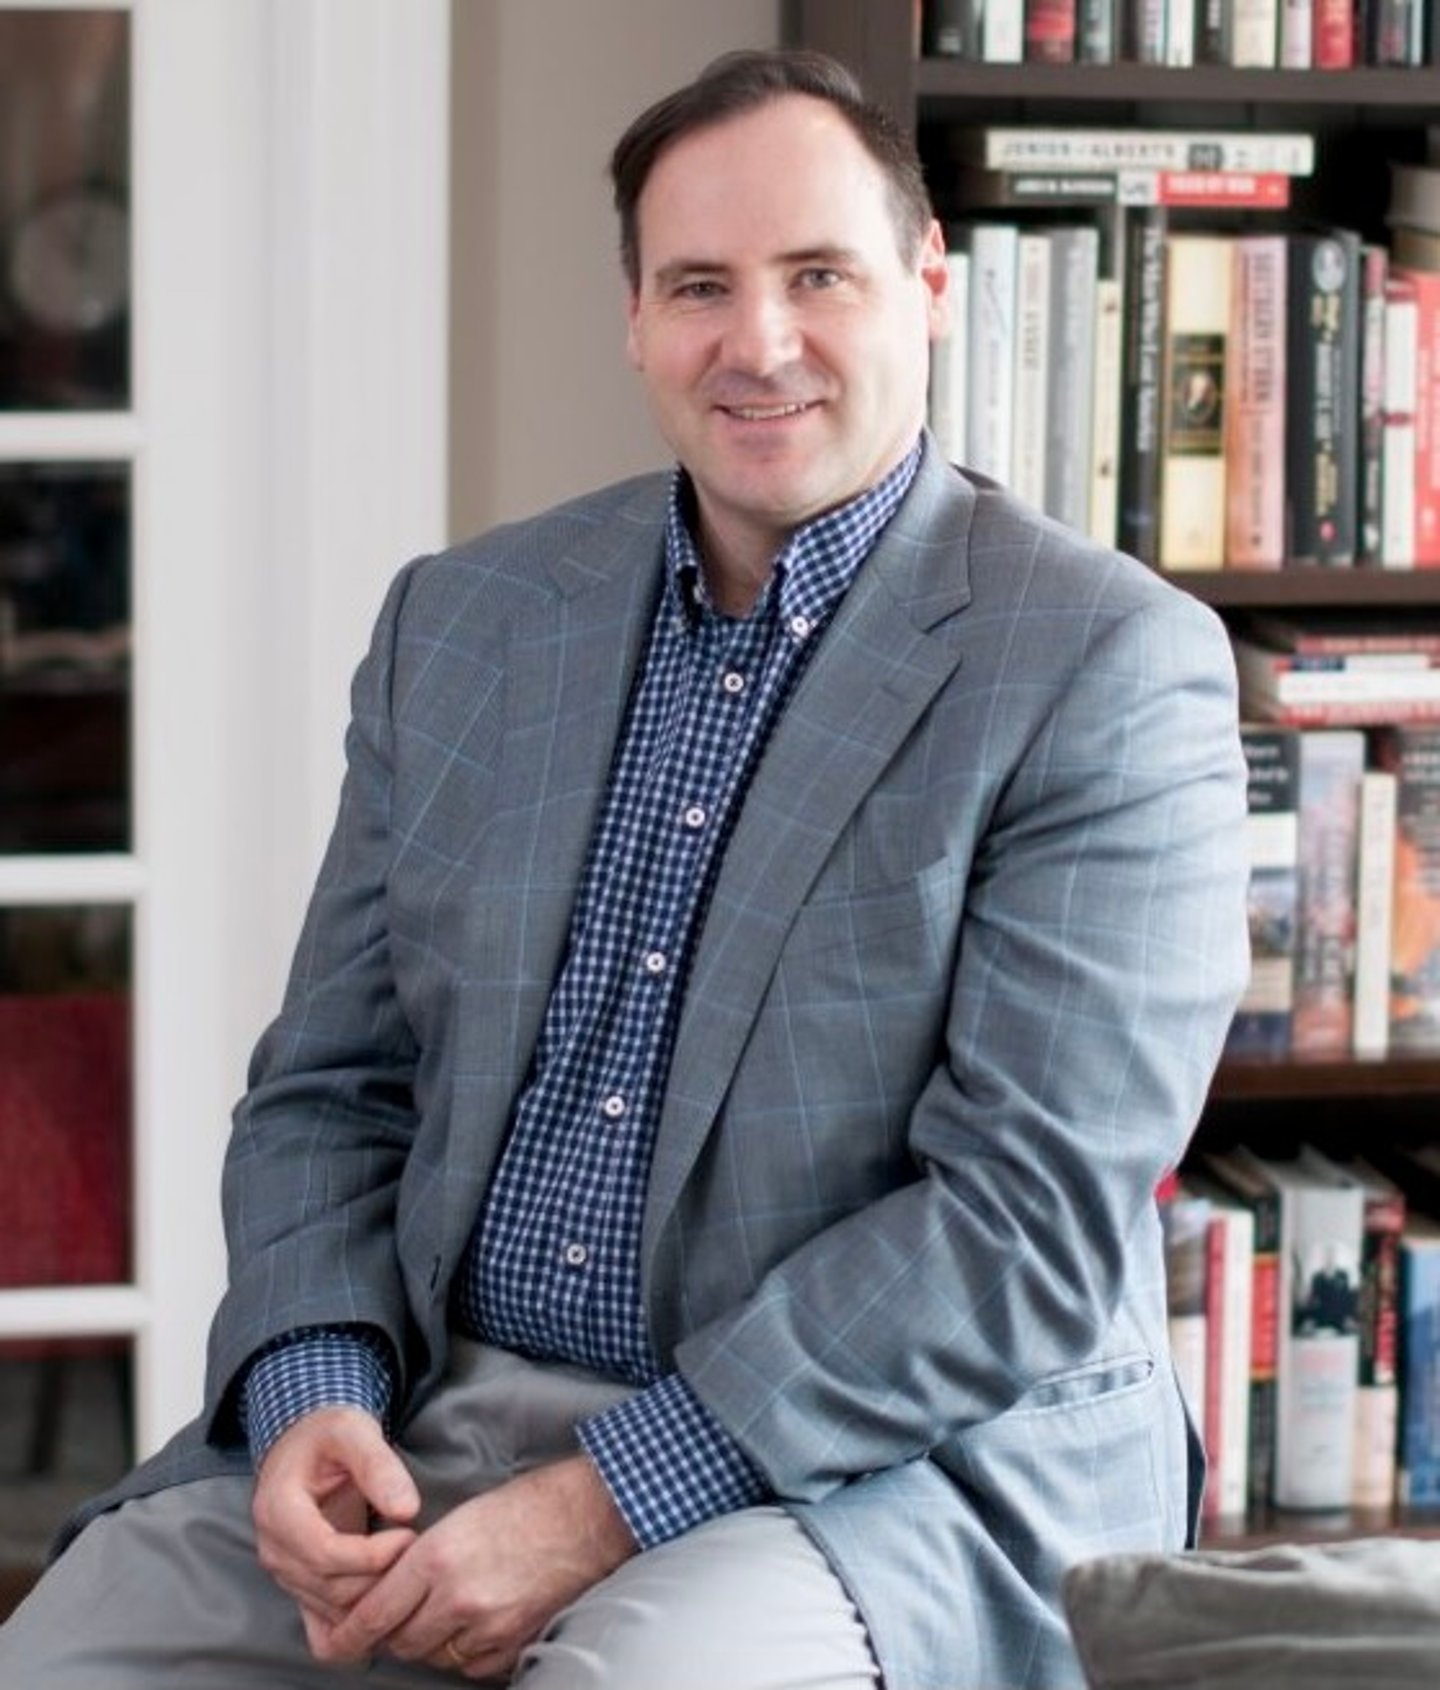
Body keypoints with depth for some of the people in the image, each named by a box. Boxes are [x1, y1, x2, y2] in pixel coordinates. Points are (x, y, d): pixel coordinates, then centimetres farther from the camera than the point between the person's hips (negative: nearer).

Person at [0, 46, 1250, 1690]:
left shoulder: (1111, 668, -7)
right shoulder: (458, 621, 11)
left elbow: (1035, 1219, -14)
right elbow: (330, 1088, 13)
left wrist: (601, 1507, -19)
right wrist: (314, 1395, -8)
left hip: (884, 1463, -5)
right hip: (429, 1411, 5)